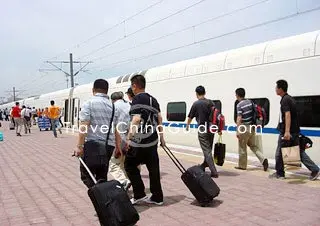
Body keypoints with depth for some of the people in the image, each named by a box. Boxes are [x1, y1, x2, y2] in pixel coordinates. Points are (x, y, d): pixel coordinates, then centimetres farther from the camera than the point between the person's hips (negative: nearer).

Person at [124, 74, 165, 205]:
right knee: (153, 168, 11)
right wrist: (161, 136, 24)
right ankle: (157, 197, 18)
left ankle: (139, 195, 5)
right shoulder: (153, 99, 15)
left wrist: (129, 138, -25)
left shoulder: (138, 99, -10)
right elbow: (159, 119, 18)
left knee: (130, 165, 7)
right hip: (152, 141, 8)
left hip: (139, 141, -8)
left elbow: (136, 119, -22)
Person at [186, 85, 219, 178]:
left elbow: (190, 117, 3)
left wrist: (187, 125, 22)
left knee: (207, 151, -3)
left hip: (203, 130, -6)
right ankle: (203, 166, 37)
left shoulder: (196, 104, -8)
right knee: (208, 149, 20)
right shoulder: (210, 102, 5)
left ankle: (214, 172, -8)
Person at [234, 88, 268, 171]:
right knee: (253, 146, 16)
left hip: (244, 128, -7)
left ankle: (242, 165, 17)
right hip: (252, 127, 7)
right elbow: (255, 113, 13)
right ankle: (263, 159, -2)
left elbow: (239, 118, -21)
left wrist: (238, 131, -20)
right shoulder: (250, 102, 8)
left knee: (242, 148, 6)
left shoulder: (239, 105, -14)